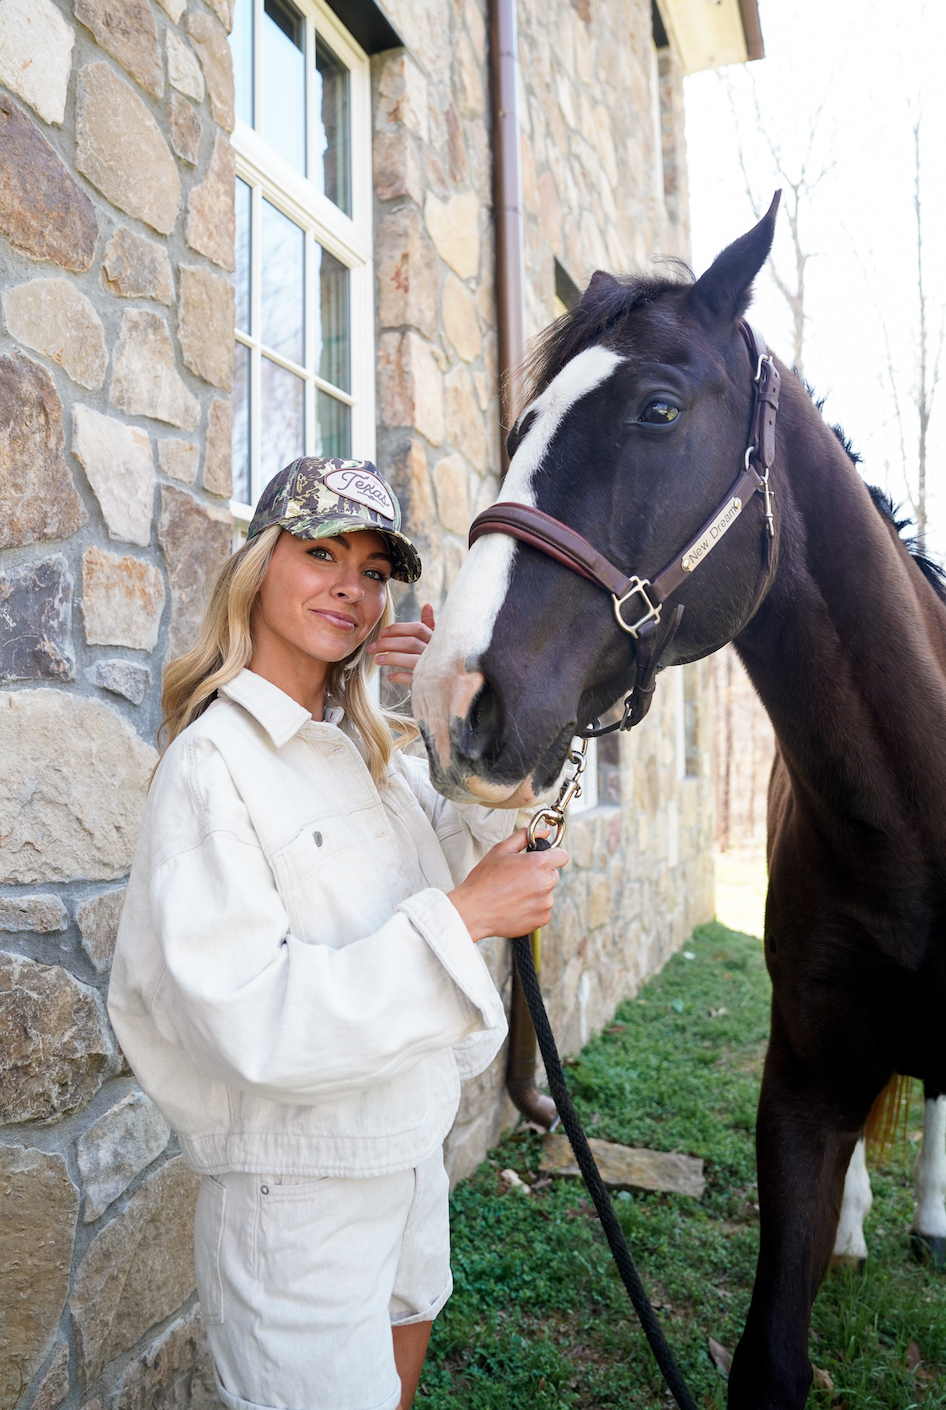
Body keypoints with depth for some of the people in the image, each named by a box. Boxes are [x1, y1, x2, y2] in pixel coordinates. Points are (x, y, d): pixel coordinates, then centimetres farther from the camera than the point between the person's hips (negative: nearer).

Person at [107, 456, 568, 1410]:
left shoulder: (374, 746, 1)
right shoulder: (212, 763, -22)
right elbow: (251, 1023, -30)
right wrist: (459, 917, -30)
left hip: (408, 1147, 8)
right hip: (296, 1184, -8)